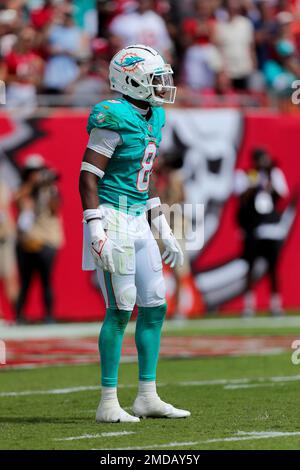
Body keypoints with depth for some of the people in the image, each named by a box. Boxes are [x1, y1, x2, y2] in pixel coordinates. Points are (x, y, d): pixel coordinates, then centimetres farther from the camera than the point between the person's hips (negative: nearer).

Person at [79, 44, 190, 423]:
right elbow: (88, 178, -17)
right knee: (120, 310, -7)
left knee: (154, 306, 8)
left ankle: (147, 397, 15)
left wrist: (164, 231, 21)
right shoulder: (115, 119, -16)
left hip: (138, 221, 9)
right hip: (112, 219, -9)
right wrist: (97, 234, -22)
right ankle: (108, 404, -1)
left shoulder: (152, 118, 12)